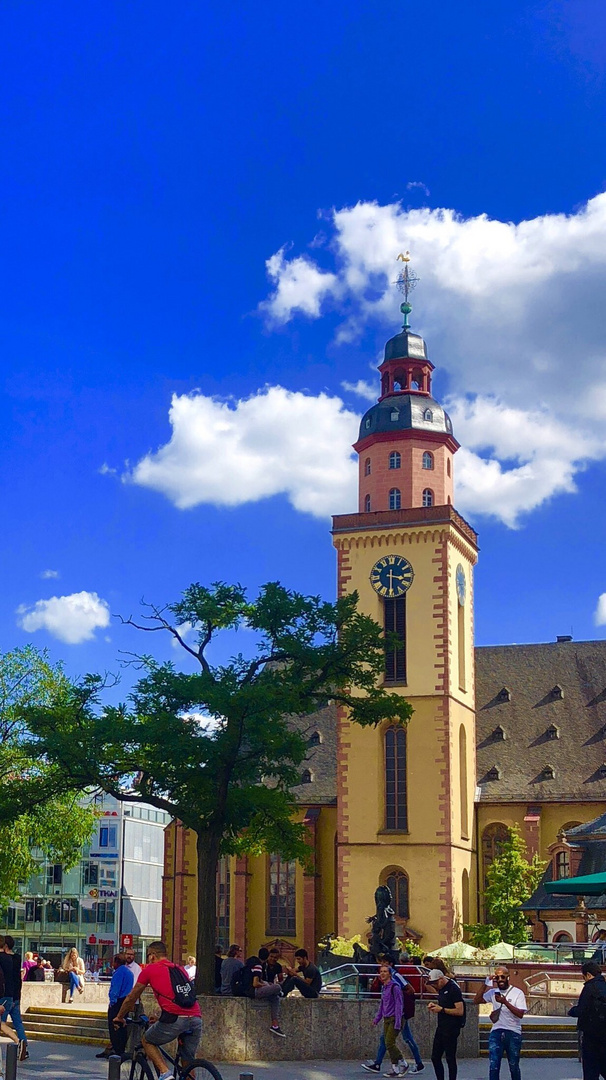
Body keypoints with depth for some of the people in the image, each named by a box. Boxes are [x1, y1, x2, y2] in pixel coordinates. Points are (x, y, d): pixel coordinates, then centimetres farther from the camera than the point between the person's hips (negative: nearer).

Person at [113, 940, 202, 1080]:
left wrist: (119, 1017, 36)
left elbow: (131, 998, 21)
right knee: (188, 1063, 18)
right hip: (196, 1018, 5)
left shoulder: (150, 969, 12)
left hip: (175, 1018, -5)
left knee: (147, 1041, 19)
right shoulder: (180, 969, 27)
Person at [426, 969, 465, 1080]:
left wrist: (441, 1009, -18)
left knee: (450, 1058, -3)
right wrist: (434, 1004, 6)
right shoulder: (441, 988, 12)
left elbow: (460, 1011, -21)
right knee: (435, 1057, 11)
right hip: (441, 1028, 9)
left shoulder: (453, 989, -16)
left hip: (451, 1029, -9)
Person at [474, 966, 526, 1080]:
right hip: (496, 1032, 2)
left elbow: (520, 1014, -12)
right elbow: (476, 1001, 1)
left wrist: (505, 1002, -21)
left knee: (514, 1066, 9)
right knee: (494, 1066, -7)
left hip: (513, 1033, -2)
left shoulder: (517, 993, -2)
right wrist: (485, 984, -6)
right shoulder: (493, 992, 9)